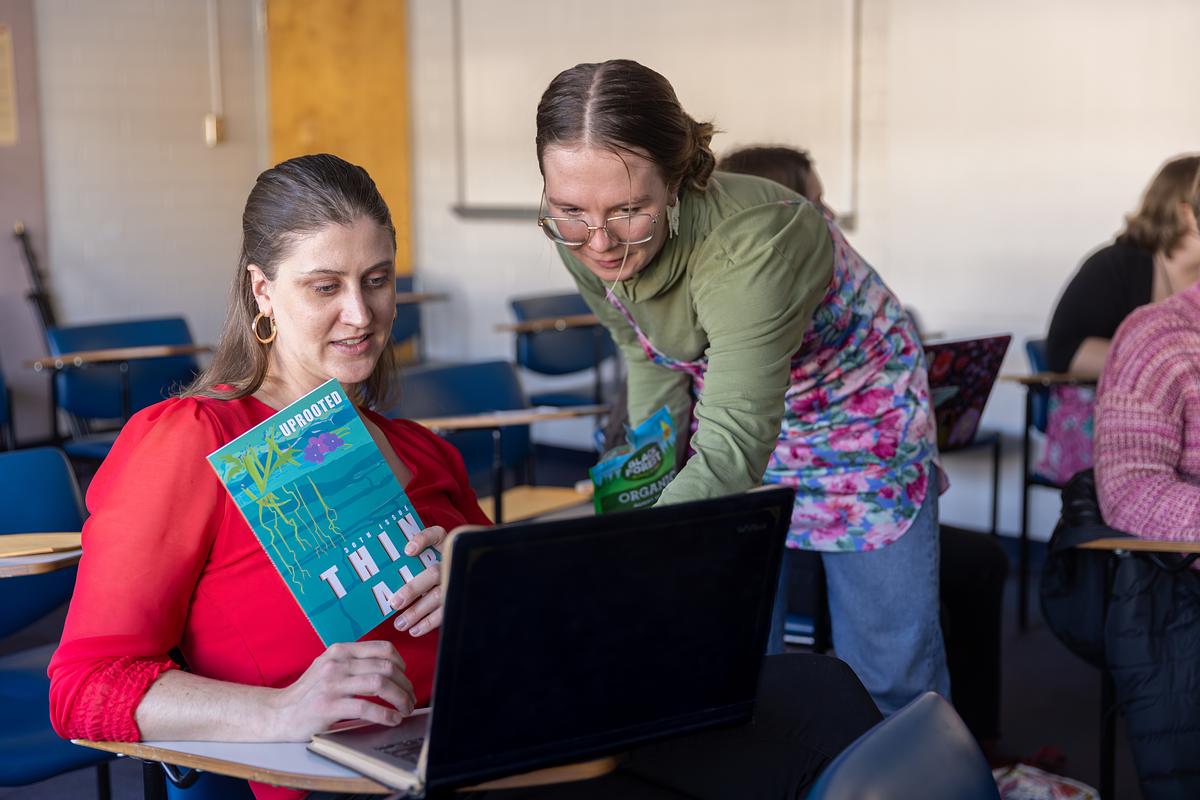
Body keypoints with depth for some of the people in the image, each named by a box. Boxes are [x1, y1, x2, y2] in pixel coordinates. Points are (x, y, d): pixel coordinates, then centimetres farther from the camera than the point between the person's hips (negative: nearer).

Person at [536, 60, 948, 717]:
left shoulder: (752, 243, -40)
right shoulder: (578, 240, -21)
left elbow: (734, 448, -48)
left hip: (856, 420, -4)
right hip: (720, 403, 5)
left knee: (891, 662, 3)